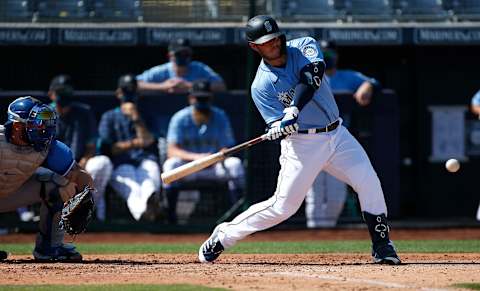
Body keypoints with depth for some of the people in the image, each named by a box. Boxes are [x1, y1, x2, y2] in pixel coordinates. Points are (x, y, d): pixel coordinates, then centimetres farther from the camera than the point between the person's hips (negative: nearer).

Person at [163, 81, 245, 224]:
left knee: (235, 163, -26)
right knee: (171, 164, -33)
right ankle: (170, 215, -30)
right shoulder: (180, 119, -10)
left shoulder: (220, 117, -3)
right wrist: (195, 157, -38)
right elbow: (171, 150, -21)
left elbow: (226, 148, -5)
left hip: (214, 167, 2)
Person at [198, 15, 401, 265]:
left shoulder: (304, 47, -3)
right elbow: (277, 125, -14)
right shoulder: (261, 86, -10)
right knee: (283, 206, -7)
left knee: (369, 183, -9)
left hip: (337, 134, 4)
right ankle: (223, 236, 7)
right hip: (303, 143, -4)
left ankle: (381, 246, 2)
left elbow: (314, 72, -24)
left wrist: (294, 109, -36)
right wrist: (279, 128, -40)